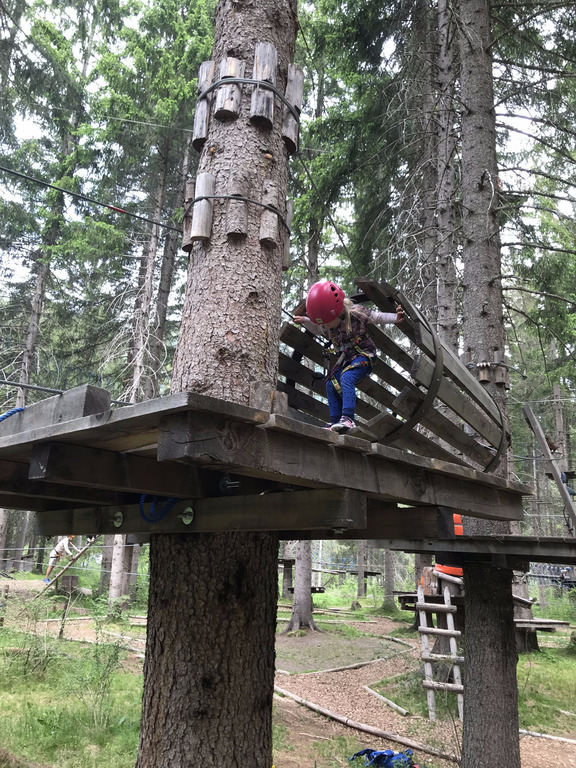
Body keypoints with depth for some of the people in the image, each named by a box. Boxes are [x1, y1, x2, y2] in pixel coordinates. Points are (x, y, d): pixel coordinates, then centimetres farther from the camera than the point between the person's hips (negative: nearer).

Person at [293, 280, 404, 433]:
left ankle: (348, 419, -39)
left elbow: (377, 317, -9)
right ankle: (336, 422, 0)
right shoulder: (325, 322, -2)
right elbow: (316, 329, 21)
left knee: (346, 377, -30)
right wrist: (305, 321, 4)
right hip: (346, 358, 7)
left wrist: (395, 317, -24)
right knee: (331, 383, -6)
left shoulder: (356, 312, -18)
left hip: (364, 354, -7)